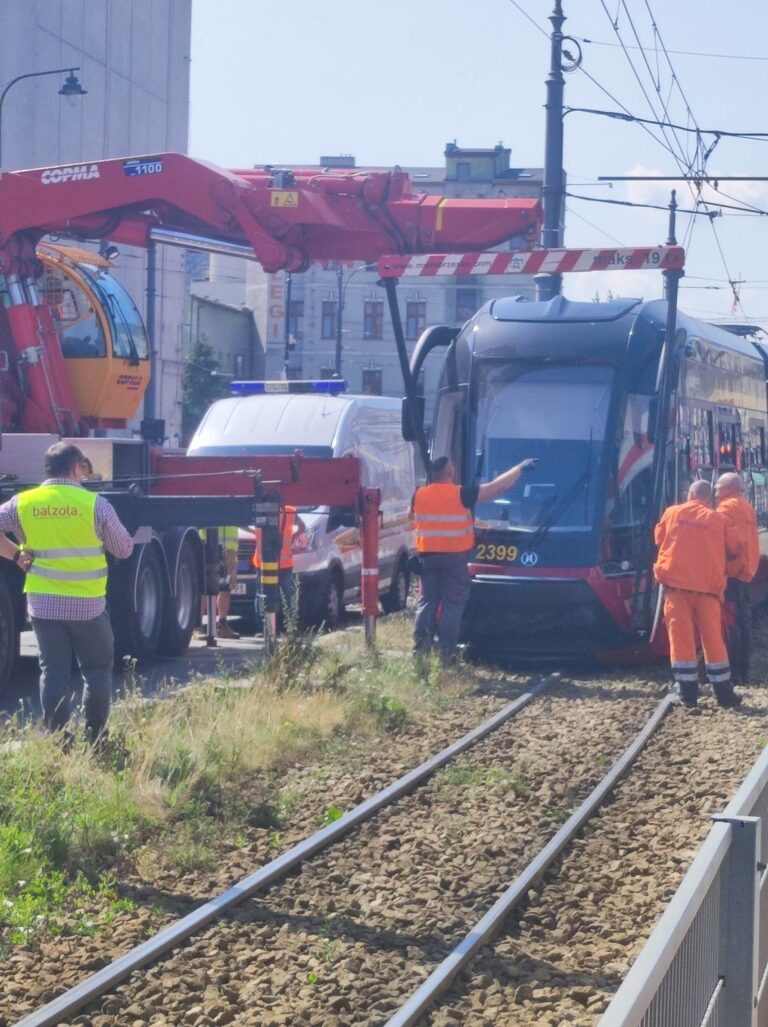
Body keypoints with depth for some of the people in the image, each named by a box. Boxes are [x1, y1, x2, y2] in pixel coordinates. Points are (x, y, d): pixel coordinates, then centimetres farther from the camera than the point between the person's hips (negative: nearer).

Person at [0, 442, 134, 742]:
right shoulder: (95, 504, -8)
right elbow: (124, 548, 0)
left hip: (43, 604, 2)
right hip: (88, 604, -2)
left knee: (53, 671, 9)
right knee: (97, 670, 12)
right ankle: (96, 737, 12)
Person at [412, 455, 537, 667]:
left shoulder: (419, 495, 1)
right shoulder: (461, 494, -10)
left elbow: (412, 516, 22)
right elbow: (498, 487, -7)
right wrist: (520, 468, 3)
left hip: (427, 555, 4)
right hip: (455, 556, -4)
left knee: (426, 603, 9)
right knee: (452, 605, 2)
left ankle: (420, 651, 5)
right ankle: (446, 654, 0)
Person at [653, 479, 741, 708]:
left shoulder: (672, 513, 5)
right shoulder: (719, 519, 2)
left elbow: (659, 539, 16)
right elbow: (732, 548, 8)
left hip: (676, 582, 0)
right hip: (708, 585, 0)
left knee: (681, 636, 1)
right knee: (713, 638, 6)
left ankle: (687, 691, -2)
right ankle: (723, 691, 8)